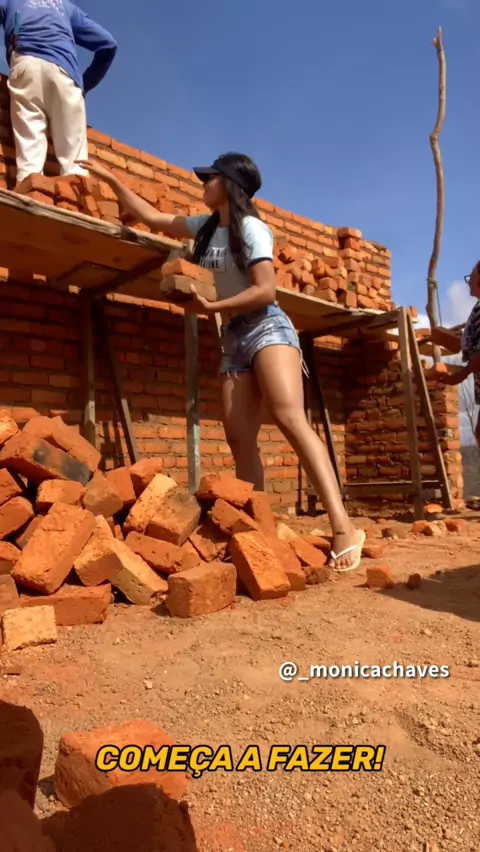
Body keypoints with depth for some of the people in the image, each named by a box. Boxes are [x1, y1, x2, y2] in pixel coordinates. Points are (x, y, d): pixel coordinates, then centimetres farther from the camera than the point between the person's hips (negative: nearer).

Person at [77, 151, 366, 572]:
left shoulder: (250, 227, -5)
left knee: (290, 417, -27)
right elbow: (152, 217, 27)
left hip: (267, 328, -7)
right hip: (233, 338, 7)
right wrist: (111, 179, 32)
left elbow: (266, 291, -15)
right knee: (240, 439, -4)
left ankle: (343, 527, -34)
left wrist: (211, 307, -16)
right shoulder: (206, 227, 17)